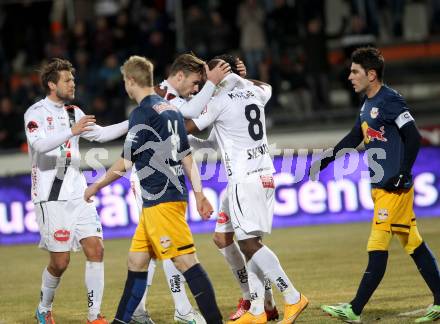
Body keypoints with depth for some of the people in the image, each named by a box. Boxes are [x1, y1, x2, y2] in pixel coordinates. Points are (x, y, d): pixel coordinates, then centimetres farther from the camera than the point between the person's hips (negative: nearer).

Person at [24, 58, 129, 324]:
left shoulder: (73, 113, 16)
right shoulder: (36, 112, -6)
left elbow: (100, 134, 19)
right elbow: (40, 144, -22)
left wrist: (132, 123, 9)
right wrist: (72, 132, -34)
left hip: (78, 194, 6)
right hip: (51, 198, -6)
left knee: (96, 250, -7)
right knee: (60, 262, -4)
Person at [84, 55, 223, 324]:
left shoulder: (143, 113, -11)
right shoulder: (170, 109, 15)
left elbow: (126, 163, -9)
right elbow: (187, 157, 16)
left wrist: (96, 187, 3)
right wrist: (199, 195, 17)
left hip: (162, 201, -9)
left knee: (185, 260, -11)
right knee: (137, 260, 13)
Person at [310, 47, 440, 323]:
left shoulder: (390, 100, -13)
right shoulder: (368, 104, 15)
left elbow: (413, 137, -18)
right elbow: (354, 139, 25)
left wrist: (402, 175, -19)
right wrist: (324, 161, 21)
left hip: (394, 187, -9)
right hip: (380, 186, 9)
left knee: (378, 248, -8)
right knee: (414, 244, 10)